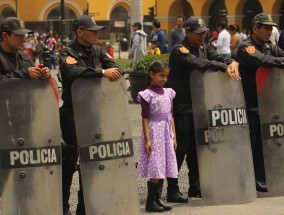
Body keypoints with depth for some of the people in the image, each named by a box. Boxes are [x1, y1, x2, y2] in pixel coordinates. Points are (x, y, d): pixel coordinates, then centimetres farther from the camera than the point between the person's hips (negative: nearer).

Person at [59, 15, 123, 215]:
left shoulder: (98, 51, 10)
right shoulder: (68, 54, -10)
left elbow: (115, 66, 1)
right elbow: (74, 72, -30)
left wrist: (115, 71, -22)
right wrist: (102, 72, -37)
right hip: (73, 116, -6)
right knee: (69, 161, 2)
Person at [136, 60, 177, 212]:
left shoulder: (168, 93, 10)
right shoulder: (147, 95, -9)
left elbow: (170, 116, 14)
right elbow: (145, 118, -11)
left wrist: (173, 136, 11)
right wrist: (147, 140, -15)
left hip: (166, 134, 7)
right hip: (154, 132, -7)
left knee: (163, 168, 8)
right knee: (155, 170, -7)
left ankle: (158, 199, 14)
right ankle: (150, 201, 1)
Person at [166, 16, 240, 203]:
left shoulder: (203, 47, 13)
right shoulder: (179, 50, -13)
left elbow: (217, 57, 4)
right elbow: (198, 63, -28)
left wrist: (232, 62, -19)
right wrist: (224, 68, -33)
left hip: (196, 106, 8)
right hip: (180, 107, -8)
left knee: (195, 147, 13)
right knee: (180, 148, -8)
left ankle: (195, 187, 22)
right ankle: (172, 190, -3)